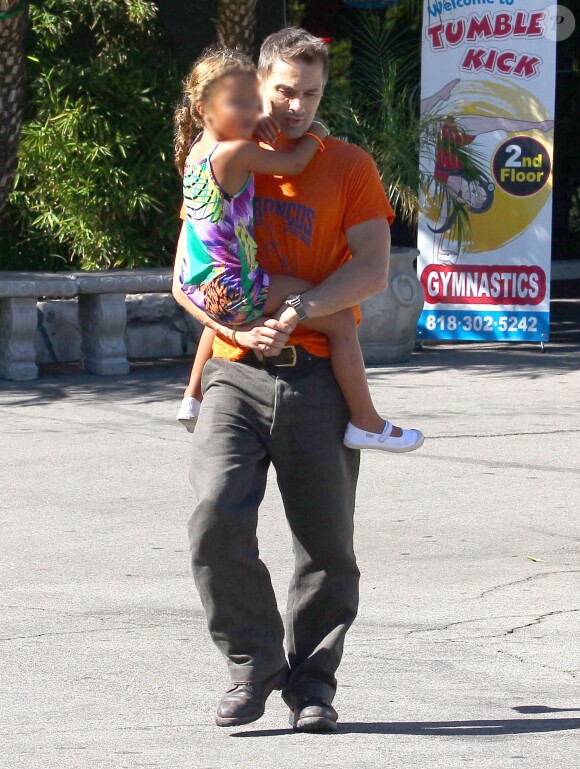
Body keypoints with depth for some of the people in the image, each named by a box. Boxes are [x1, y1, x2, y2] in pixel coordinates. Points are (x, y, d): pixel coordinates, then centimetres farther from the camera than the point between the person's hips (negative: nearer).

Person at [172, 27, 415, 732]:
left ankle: (311, 682, 17)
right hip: (235, 375, 0)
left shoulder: (348, 167, 8)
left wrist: (296, 310, -17)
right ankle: (253, 664, -4)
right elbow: (185, 277, 9)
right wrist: (237, 328, -10)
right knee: (215, 516, -19)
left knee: (327, 543, 2)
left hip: (317, 377, 0)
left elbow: (373, 269, -4)